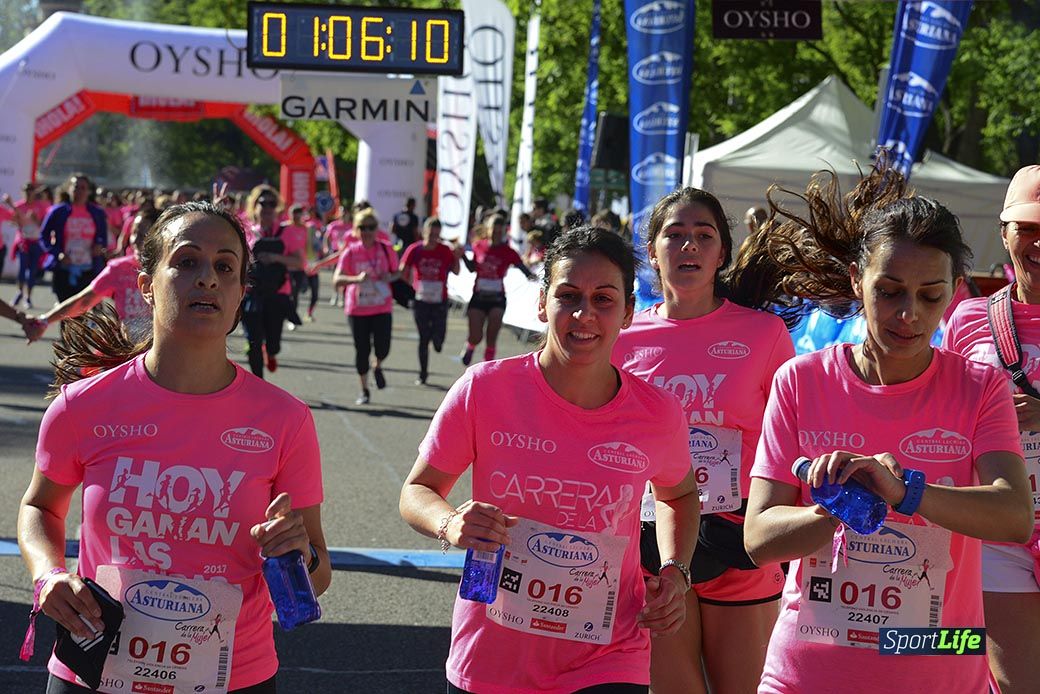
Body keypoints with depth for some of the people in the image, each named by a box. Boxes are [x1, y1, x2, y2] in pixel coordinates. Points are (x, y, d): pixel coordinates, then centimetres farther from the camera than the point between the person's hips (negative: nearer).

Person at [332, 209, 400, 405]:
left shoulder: (385, 250, -1)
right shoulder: (350, 252, -4)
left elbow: (397, 272, 12)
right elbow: (336, 280, -12)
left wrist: (390, 277, -12)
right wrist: (356, 279, -30)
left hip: (382, 308, 0)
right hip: (357, 309, 0)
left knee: (382, 348, -11)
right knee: (362, 350, 4)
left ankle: (377, 367, 26)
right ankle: (364, 390, 20)